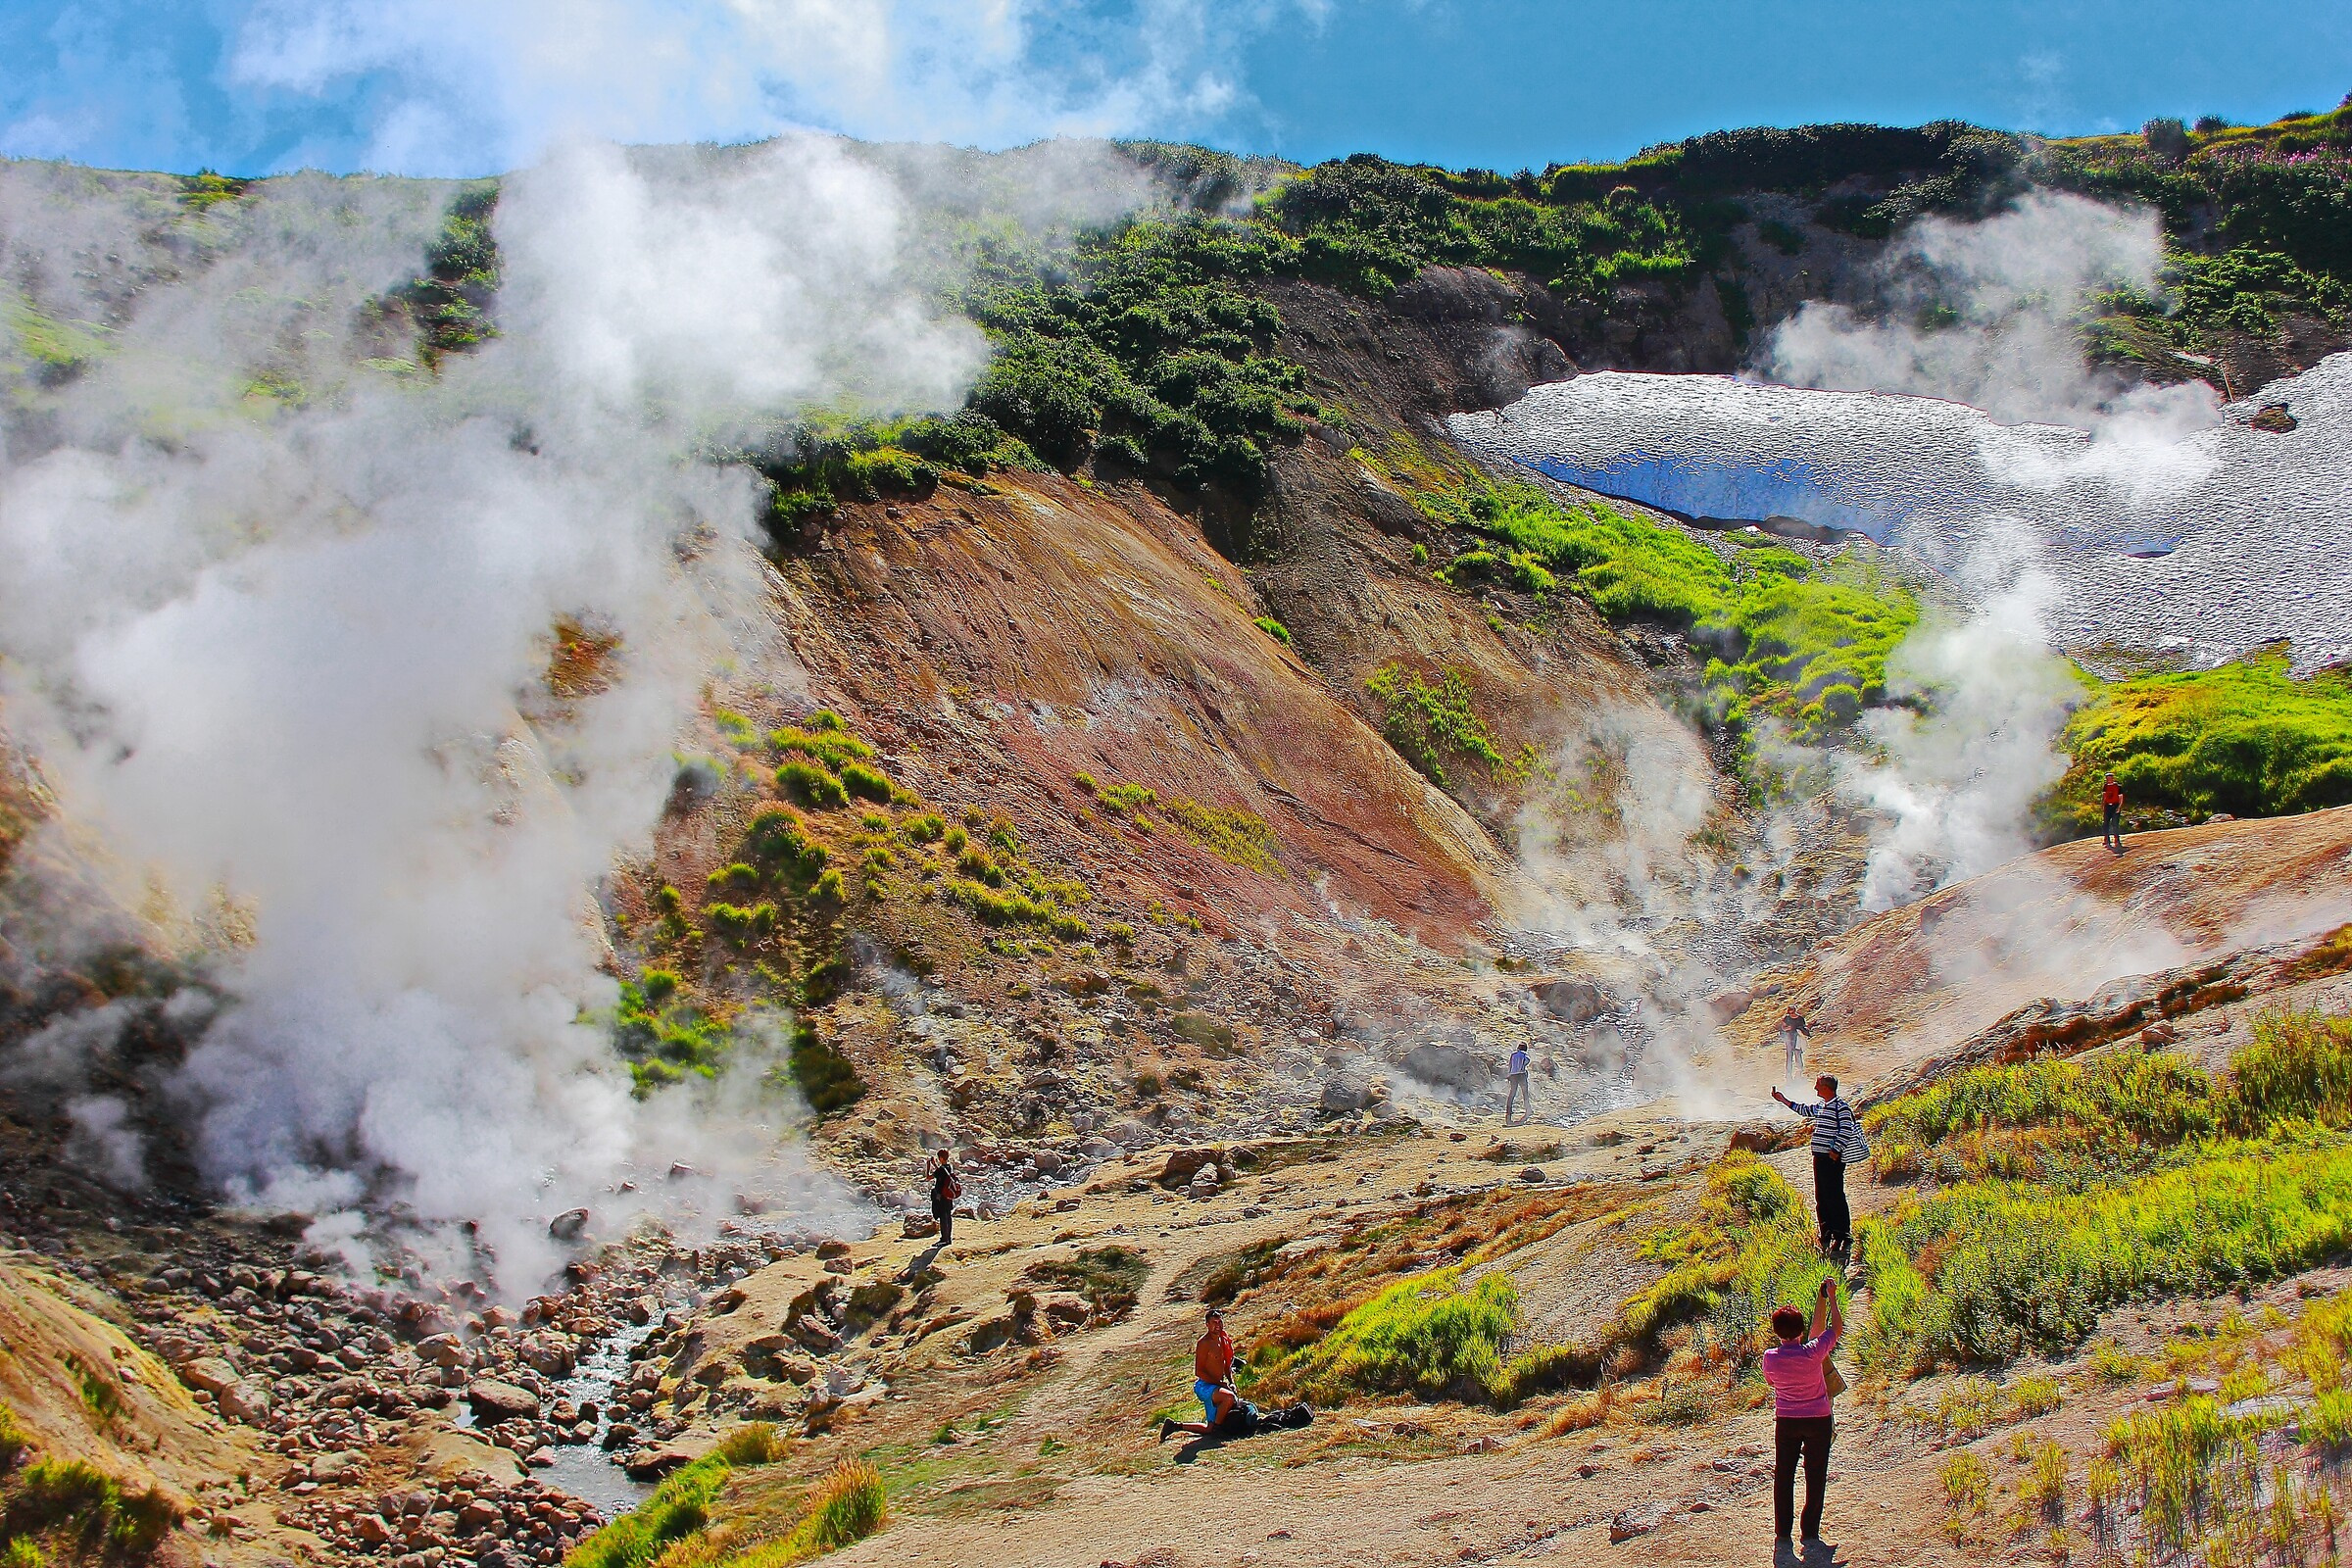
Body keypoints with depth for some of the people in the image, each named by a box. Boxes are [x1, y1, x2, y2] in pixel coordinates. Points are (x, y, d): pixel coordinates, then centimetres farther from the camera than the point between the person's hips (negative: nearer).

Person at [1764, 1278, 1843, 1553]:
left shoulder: (1770, 1357, -12)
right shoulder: (1813, 1353, -20)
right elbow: (1836, 1327, -7)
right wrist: (1831, 1298, 2)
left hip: (1786, 1422, 2)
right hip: (1817, 1421, -2)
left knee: (1783, 1476, 10)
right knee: (1815, 1477, 9)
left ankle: (1782, 1533, 12)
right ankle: (1810, 1533, 11)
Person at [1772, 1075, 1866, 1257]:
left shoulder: (1841, 1107, -12)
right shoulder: (1821, 1106, 15)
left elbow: (1846, 1131, -19)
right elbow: (1805, 1110, 33)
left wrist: (1836, 1150, -22)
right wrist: (1783, 1100, 35)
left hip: (1832, 1159, -9)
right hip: (1820, 1158, 9)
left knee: (1834, 1197, -8)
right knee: (1821, 1198, 12)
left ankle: (1842, 1237, -4)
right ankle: (1827, 1234, 20)